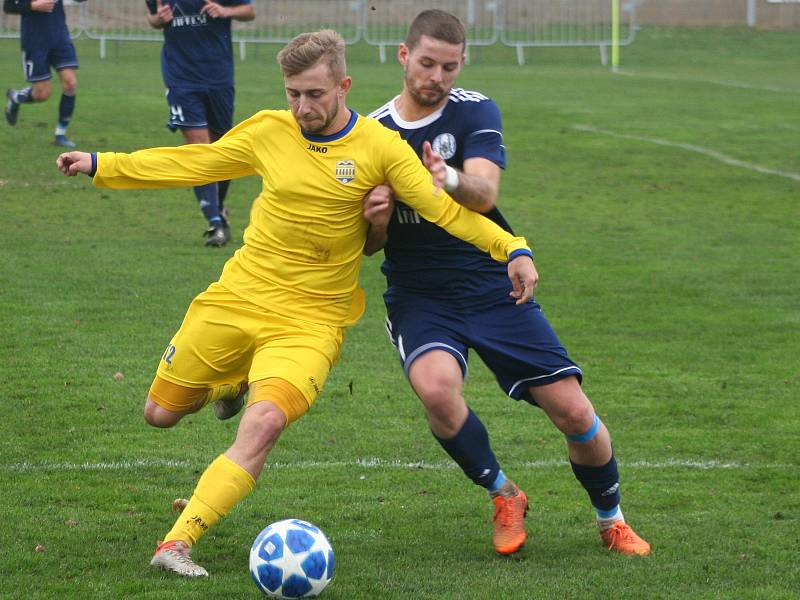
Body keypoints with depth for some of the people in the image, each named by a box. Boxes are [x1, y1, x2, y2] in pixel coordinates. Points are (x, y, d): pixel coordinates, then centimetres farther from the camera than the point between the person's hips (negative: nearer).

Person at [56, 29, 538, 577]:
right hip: (236, 299, 4)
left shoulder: (381, 146, -7)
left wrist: (511, 248, -25)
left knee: (263, 426, -27)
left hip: (310, 321, -4)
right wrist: (102, 166, 14)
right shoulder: (269, 131, 1)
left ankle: (178, 543, -26)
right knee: (161, 413, 10)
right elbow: (192, 163, 13)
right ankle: (233, 384, 43)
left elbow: (442, 207, -11)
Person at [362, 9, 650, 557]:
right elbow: (369, 245, 4)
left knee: (574, 411, -7)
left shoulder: (475, 112, -5)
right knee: (436, 387, -32)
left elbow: (485, 194, -24)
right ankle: (504, 497, -6)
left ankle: (611, 520, 22)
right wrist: (375, 221, -20)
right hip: (418, 300, 0)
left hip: (493, 287, 0)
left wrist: (452, 179, -47)